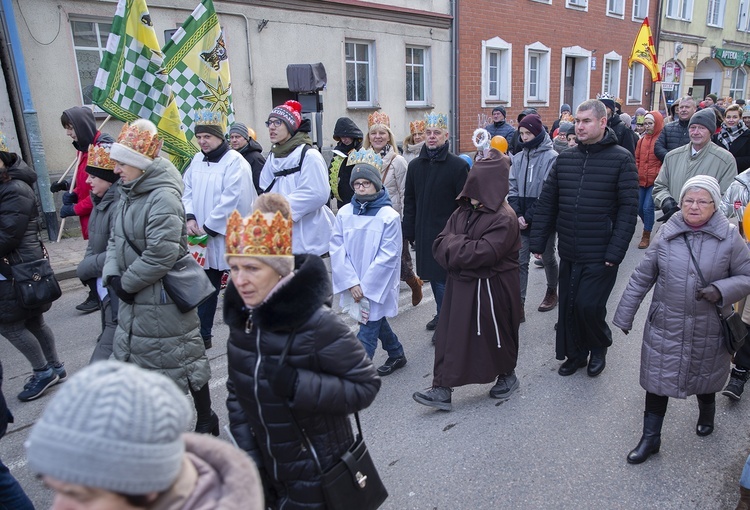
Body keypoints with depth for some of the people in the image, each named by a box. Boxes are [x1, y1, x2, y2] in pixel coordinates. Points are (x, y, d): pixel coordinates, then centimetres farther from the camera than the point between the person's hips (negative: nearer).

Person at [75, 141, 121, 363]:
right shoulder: (103, 202, 9)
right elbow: (95, 245, 15)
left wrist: (85, 268, -11)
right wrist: (87, 267, -3)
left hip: (120, 298, -10)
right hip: (108, 295, 10)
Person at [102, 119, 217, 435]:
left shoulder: (163, 196, -20)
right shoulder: (129, 194, 9)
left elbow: (161, 254, -26)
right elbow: (116, 239, 13)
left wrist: (126, 282, -15)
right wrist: (112, 275, -4)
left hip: (163, 297, -9)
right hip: (134, 297, 9)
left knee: (183, 360, 4)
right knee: (135, 361, 18)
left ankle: (206, 422, 24)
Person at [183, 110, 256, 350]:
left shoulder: (235, 162, -12)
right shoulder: (197, 160, 11)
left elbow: (231, 201, -19)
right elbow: (187, 191, 11)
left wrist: (209, 227, -16)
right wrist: (190, 218, -6)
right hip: (203, 239, 7)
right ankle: (203, 335, 25)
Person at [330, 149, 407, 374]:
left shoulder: (389, 216, -12)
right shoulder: (344, 213, -1)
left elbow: (387, 256, -14)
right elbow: (336, 249, -4)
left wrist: (366, 286, -16)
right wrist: (351, 282, -12)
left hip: (377, 286, -5)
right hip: (353, 285, 5)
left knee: (367, 330, -4)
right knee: (376, 321, 22)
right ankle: (397, 354, 44)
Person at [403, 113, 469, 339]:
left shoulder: (458, 165, -8)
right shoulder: (415, 165, 8)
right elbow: (409, 201, 12)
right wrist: (409, 232, 8)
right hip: (424, 233, 6)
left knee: (444, 279, -2)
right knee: (433, 276, 16)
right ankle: (442, 314, 33)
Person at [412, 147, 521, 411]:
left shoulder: (504, 219, -16)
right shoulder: (462, 212, 5)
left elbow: (483, 253, -27)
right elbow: (440, 245, 0)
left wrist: (453, 243, -15)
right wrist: (463, 246, -19)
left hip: (491, 289, -6)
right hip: (461, 285, 6)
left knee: (495, 335, 12)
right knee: (450, 335, 5)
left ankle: (507, 375, 38)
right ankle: (442, 389, 12)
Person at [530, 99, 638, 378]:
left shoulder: (621, 159, -6)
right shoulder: (564, 158, 7)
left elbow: (628, 208, -10)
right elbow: (547, 202, 8)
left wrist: (615, 251, -16)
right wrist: (538, 241, 2)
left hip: (600, 256, -4)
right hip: (568, 252, 5)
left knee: (588, 305, -5)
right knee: (568, 306, 11)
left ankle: (599, 347, 26)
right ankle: (575, 354, 32)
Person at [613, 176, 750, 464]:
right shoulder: (667, 235, -7)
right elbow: (641, 278, -2)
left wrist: (721, 290, -21)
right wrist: (624, 316, 1)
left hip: (708, 330, 0)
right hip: (666, 327, 0)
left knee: (705, 378, 22)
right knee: (658, 380, 5)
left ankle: (706, 414, 54)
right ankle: (650, 438, 21)